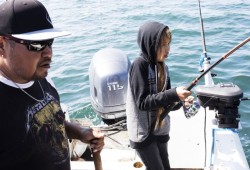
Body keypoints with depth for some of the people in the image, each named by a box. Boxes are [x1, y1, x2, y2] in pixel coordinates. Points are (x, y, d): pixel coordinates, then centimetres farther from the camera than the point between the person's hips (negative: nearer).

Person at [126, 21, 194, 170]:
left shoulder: (163, 67, 2)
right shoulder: (139, 65, -18)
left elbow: (164, 101, 6)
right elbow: (142, 102, -24)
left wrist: (180, 101, -13)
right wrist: (174, 94, -29)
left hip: (160, 130, 7)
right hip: (142, 133, -7)